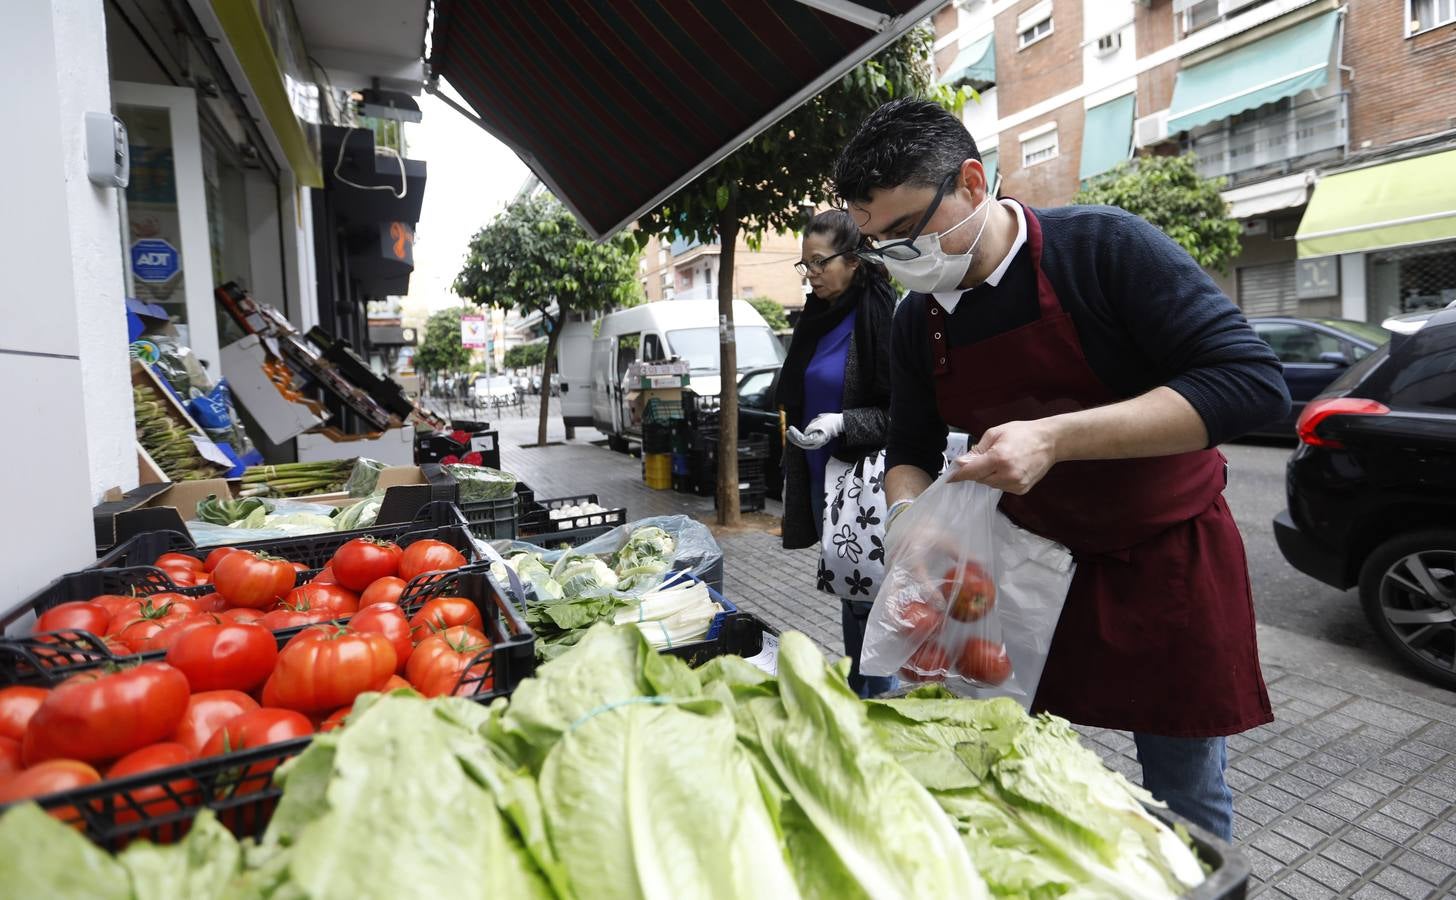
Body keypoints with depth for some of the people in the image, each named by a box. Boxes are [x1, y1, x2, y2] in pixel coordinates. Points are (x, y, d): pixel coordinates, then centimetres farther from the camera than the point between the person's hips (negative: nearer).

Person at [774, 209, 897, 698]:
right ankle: (856, 696, 28)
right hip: (820, 474, 7)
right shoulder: (815, 319, 11)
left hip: (865, 476, -7)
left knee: (866, 590, -2)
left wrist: (841, 424, -24)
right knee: (850, 594, 15)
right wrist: (794, 478, 20)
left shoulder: (881, 316, -12)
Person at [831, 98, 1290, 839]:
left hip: (1164, 555, -3)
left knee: (1185, 799, 10)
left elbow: (1251, 381, -25)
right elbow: (911, 448, 5)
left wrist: (1054, 437, -36)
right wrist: (906, 516, -17)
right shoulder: (917, 321, -4)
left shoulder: (1103, 248, -19)